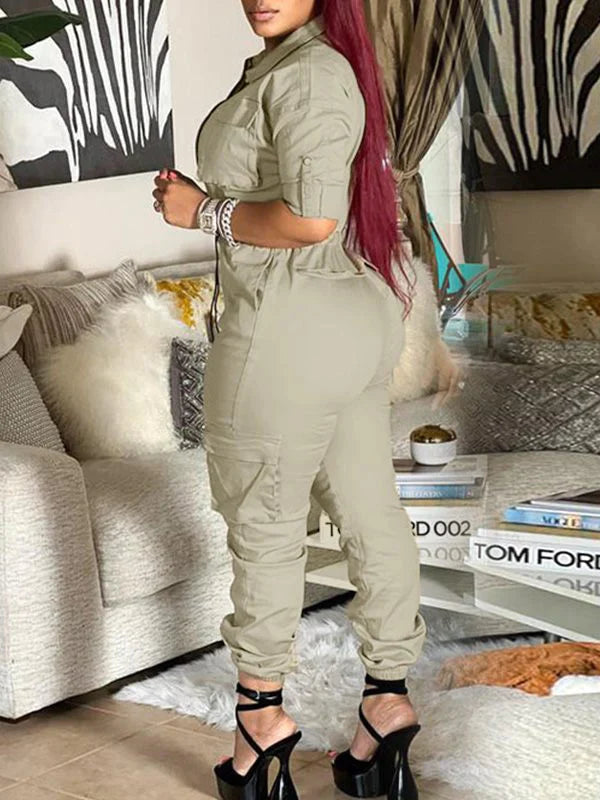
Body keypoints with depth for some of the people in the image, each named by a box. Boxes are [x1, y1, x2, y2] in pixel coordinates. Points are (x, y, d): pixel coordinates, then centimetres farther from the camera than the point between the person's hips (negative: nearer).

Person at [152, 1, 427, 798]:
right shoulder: (290, 65, 13)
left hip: (293, 328, -10)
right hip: (358, 315, 10)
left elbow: (311, 219, -27)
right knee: (369, 513, 12)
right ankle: (388, 698, 23)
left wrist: (203, 210, -14)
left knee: (263, 521, 5)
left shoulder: (304, 73, -17)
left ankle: (262, 711, 19)